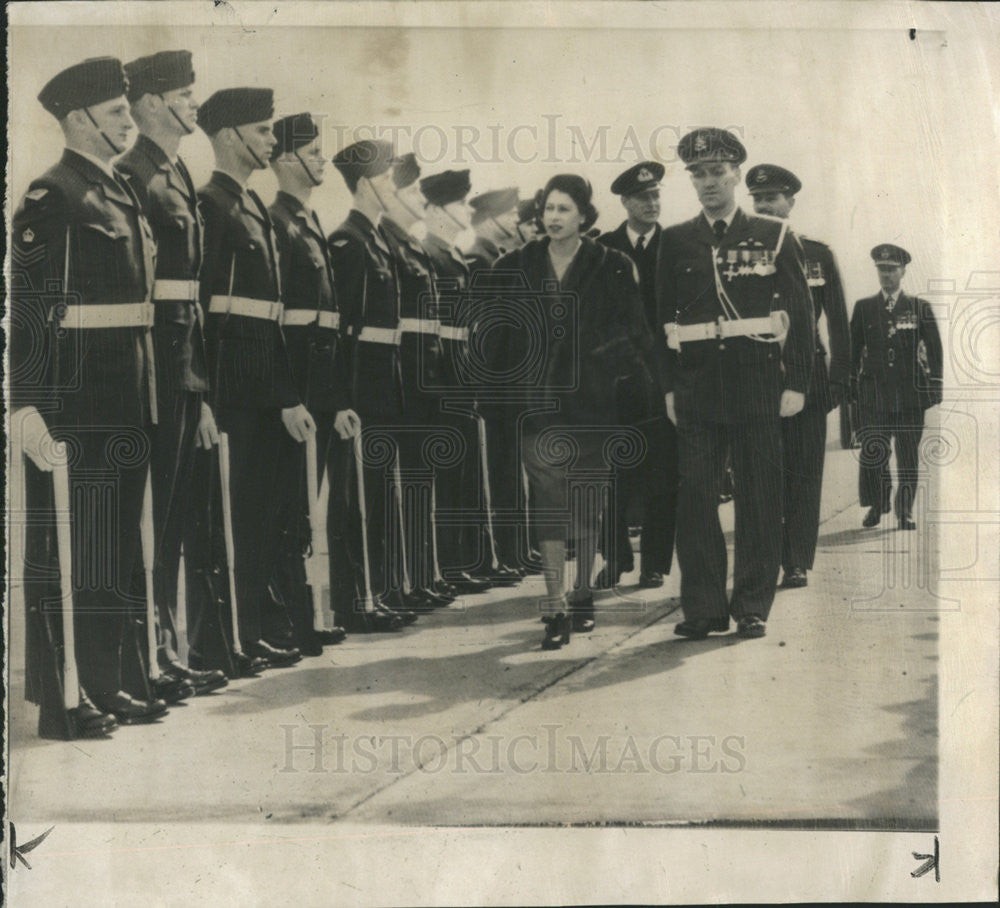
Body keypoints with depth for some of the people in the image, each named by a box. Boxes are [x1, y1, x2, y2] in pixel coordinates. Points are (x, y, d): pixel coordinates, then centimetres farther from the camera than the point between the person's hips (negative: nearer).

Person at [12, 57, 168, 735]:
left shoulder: (126, 197, 16)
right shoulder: (50, 200, -9)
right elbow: (22, 310, -15)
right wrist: (25, 407, -21)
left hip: (128, 406, 8)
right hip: (74, 407, -8)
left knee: (120, 551, 13)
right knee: (66, 551, -1)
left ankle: (111, 683, 24)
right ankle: (64, 701, 7)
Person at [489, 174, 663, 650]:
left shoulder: (613, 267, 1)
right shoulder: (514, 268, 6)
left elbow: (636, 333, 4)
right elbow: (499, 337, 11)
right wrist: (501, 389, 7)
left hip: (592, 402, 0)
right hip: (538, 400, 1)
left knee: (586, 503, 8)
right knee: (548, 500, -7)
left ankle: (582, 598, 23)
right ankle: (555, 607, -7)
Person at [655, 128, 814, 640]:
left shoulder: (773, 236, 5)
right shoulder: (675, 242, 9)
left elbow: (801, 314, 4)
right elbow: (663, 318, 10)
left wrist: (796, 383, -3)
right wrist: (668, 388, 2)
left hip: (758, 382, -1)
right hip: (696, 387, 1)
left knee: (759, 498, 2)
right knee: (694, 498, 0)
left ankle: (753, 607, 12)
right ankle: (703, 607, 9)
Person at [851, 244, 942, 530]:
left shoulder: (920, 308, 8)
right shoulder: (863, 308, 10)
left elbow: (935, 351, 8)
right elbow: (853, 351, 12)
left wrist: (935, 388, 2)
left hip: (910, 393, 0)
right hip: (873, 393, 0)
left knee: (908, 456, 1)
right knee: (872, 453, -5)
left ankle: (905, 511, 12)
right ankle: (876, 506, 12)